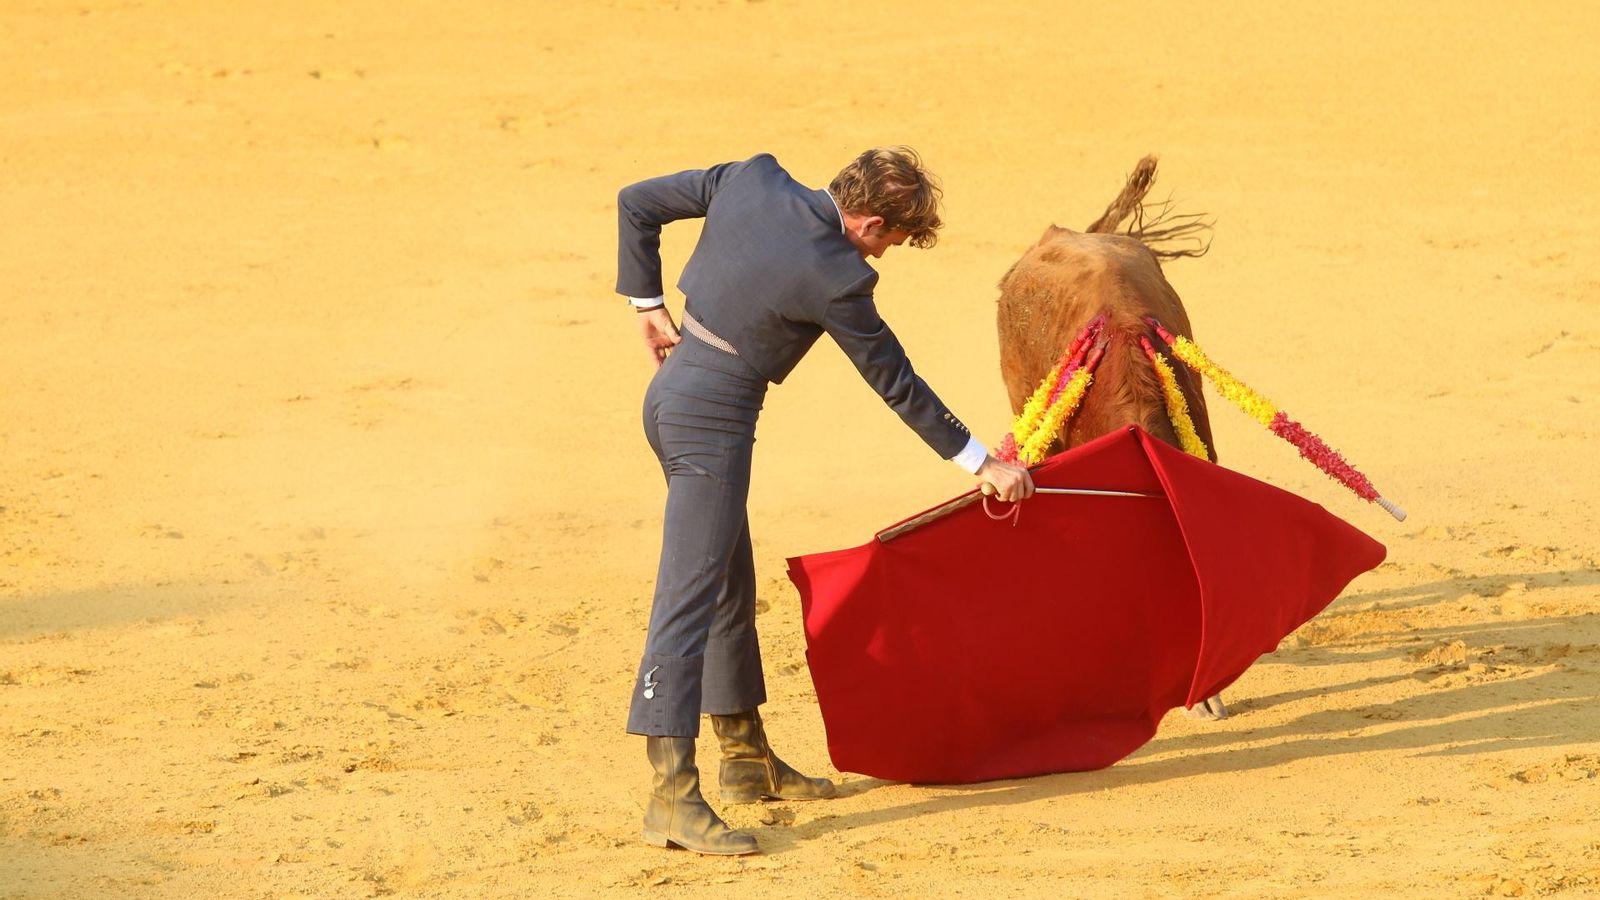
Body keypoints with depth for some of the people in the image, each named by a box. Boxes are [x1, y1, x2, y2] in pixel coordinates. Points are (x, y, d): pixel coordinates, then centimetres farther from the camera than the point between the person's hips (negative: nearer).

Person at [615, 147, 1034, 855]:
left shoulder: (754, 180, 0)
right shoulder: (834, 277, -18)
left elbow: (636, 204, 9)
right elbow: (896, 383, -8)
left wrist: (648, 305, 17)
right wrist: (981, 463, 3)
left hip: (672, 391, 9)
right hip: (714, 418, -9)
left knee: (731, 585, 19)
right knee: (690, 594, -14)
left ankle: (746, 757, 31)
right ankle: (671, 798, -20)